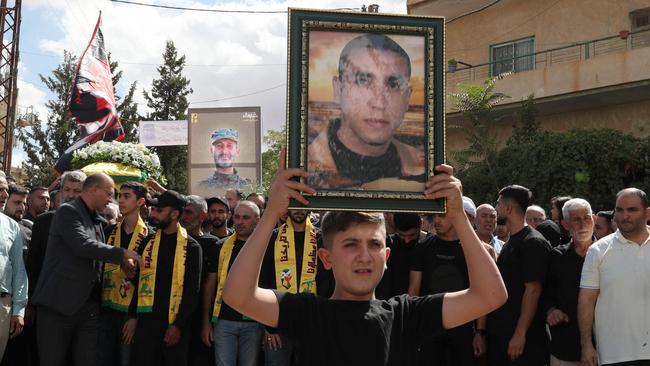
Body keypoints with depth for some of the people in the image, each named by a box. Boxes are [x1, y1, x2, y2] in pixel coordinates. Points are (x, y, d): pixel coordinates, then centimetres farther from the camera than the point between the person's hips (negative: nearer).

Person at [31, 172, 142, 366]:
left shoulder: (97, 220, 18)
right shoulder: (67, 211, -7)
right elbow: (83, 245, -22)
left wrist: (122, 262, 3)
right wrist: (122, 254, -17)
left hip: (89, 308, 7)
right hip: (59, 304, -7)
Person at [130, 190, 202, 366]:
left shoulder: (190, 247, -3)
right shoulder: (148, 242, 6)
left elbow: (192, 291, -6)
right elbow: (137, 279, 7)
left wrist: (178, 325, -11)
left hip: (174, 323, -3)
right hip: (146, 320, 3)